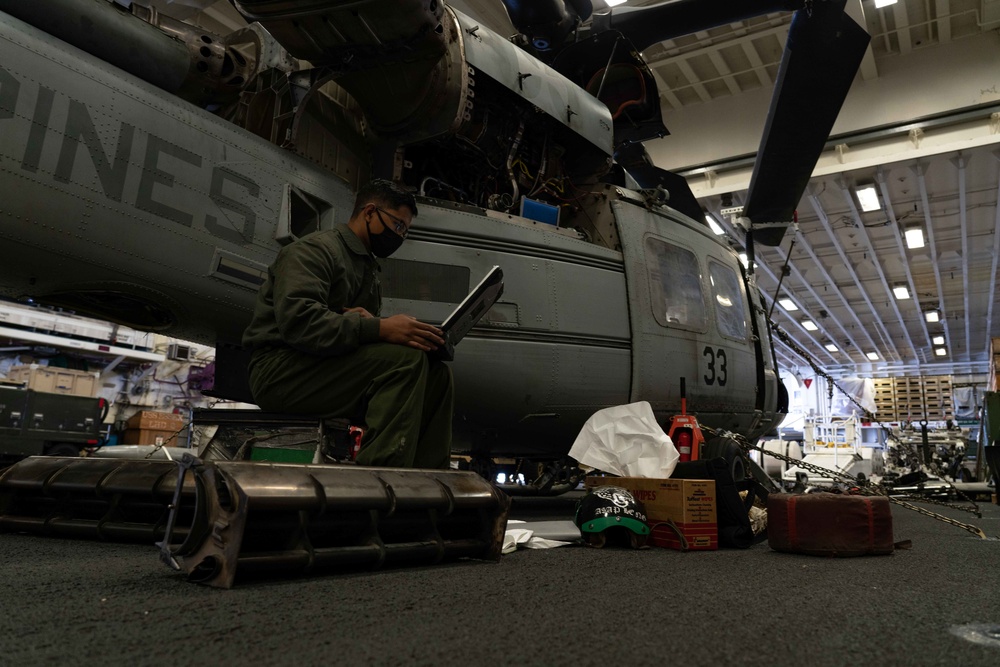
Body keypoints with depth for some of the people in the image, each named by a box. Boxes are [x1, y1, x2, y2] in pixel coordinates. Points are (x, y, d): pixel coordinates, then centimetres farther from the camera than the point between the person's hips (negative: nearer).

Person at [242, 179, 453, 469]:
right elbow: (297, 320, -24)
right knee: (406, 359, -27)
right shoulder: (315, 249, -6)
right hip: (282, 371, -8)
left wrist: (415, 334, -9)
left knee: (437, 374, -6)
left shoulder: (370, 268, 22)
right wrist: (378, 328, -31)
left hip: (328, 368, 8)